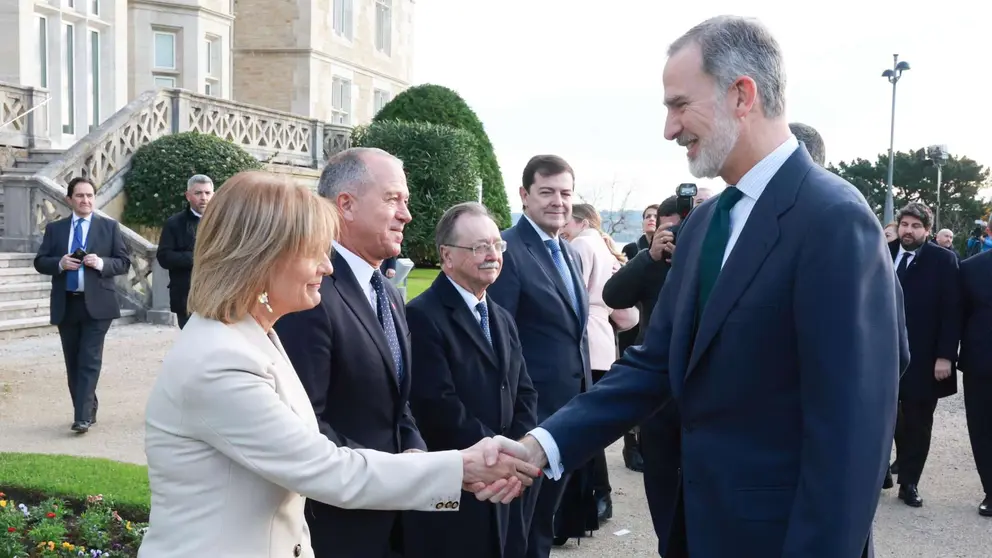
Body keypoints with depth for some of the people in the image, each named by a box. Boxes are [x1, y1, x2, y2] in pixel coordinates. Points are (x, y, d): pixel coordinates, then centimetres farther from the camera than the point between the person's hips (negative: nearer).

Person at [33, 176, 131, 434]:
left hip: (96, 303, -3)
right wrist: (60, 263, -13)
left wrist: (101, 263, -18)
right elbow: (40, 262, 7)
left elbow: (124, 262, 1)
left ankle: (83, 416, -11)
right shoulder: (54, 228, 9)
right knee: (73, 362, 10)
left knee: (90, 361, -9)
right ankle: (87, 409, 23)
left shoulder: (109, 226, 4)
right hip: (66, 304, 3)